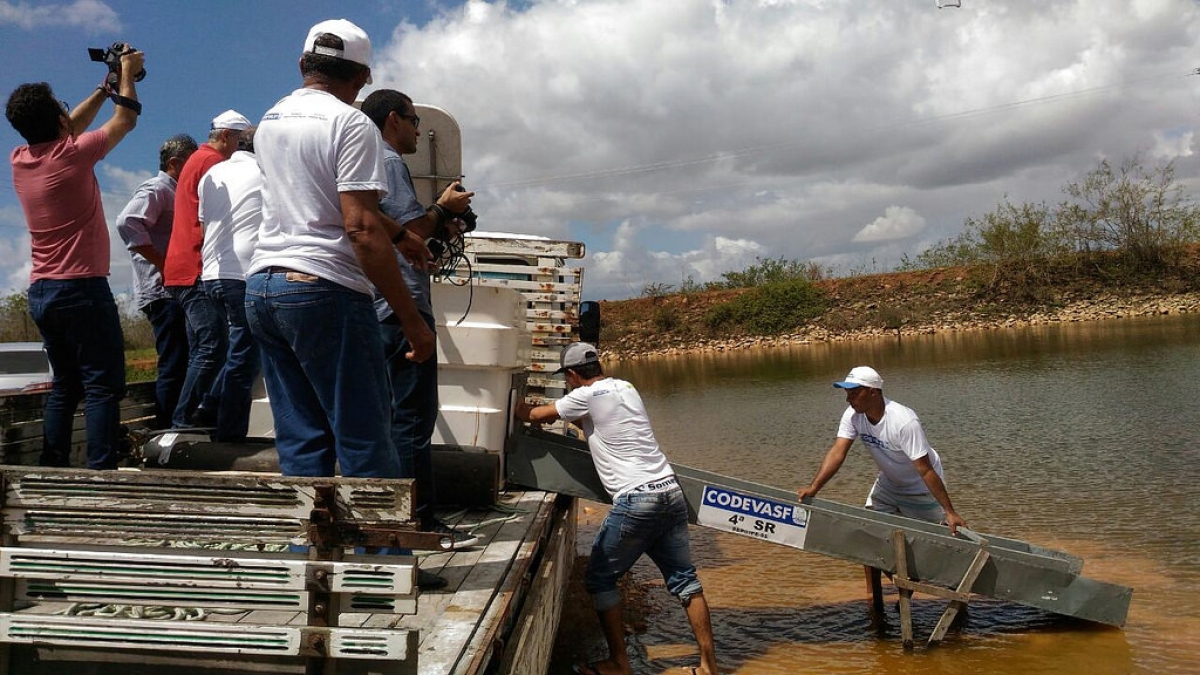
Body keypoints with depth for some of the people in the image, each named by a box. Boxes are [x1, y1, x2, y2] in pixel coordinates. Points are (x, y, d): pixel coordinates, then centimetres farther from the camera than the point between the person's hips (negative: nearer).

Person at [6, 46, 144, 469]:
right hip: (82, 289, -8)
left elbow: (67, 130, 26)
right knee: (102, 387, -7)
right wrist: (127, 73, 20)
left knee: (65, 387, 14)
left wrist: (105, 87, 29)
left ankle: (52, 473, 14)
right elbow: (126, 120, 5)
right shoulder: (72, 154, -10)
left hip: (40, 292, 8)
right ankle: (101, 473, -12)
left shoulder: (19, 160, 9)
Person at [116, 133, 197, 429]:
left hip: (176, 291, 10)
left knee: (178, 365, 11)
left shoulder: (174, 193, 23)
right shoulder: (156, 189, -7)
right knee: (173, 366, -11)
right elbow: (127, 222, -24)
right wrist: (161, 263, -21)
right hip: (163, 291, -10)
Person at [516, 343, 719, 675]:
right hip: (671, 493, 7)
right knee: (684, 579, 13)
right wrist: (574, 417, 35)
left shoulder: (585, 396, -4)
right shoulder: (626, 388, 15)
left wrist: (520, 407, 27)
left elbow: (533, 415, 8)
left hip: (634, 502, -7)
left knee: (600, 579, 10)